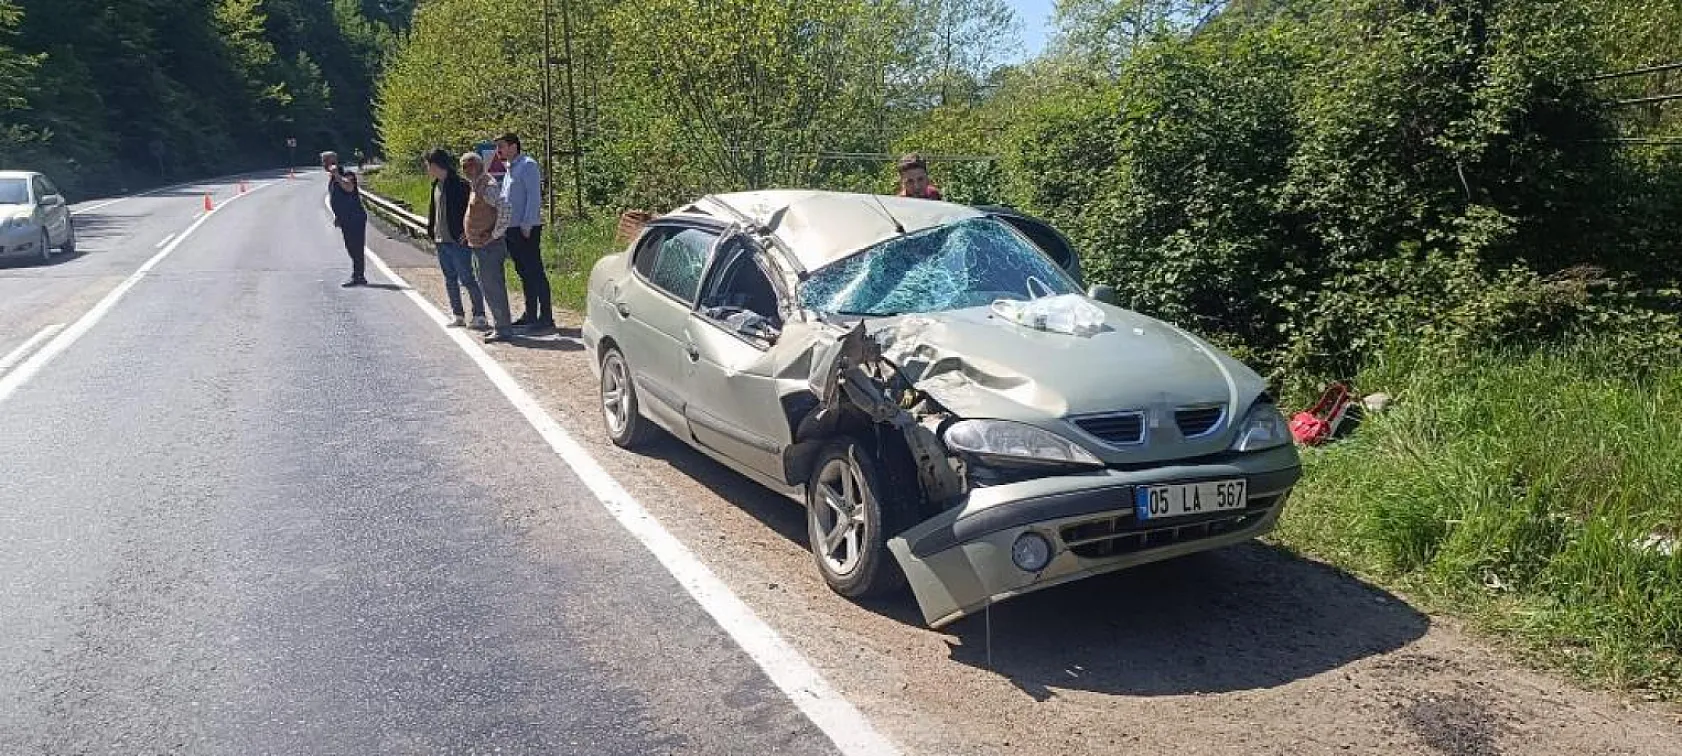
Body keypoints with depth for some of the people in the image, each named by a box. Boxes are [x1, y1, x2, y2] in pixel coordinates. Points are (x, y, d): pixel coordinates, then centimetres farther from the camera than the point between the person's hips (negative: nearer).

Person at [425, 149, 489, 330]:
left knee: (466, 279, -7)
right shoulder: (437, 185, 13)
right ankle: (458, 316, 21)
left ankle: (479, 316, -1)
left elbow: (469, 210, -15)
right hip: (441, 240, 9)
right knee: (450, 280, 13)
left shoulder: (459, 184, -13)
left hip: (457, 240, -9)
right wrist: (432, 231, 14)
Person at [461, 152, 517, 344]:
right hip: (480, 247, 10)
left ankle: (503, 330, -4)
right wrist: (468, 232, 19)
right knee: (487, 285, 15)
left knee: (493, 287, -8)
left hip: (489, 247, -10)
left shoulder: (488, 186, -15)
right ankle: (499, 325, 23)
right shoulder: (475, 185, 16)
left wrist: (494, 235, -22)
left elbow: (505, 210, -27)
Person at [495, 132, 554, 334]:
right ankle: (530, 314, 22)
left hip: (526, 229, -9)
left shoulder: (528, 166, -10)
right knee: (523, 272, 14)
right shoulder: (511, 168, 18)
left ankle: (546, 319, -7)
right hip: (512, 228, 9)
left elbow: (534, 197, -16)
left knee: (535, 272, -9)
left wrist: (527, 225, -20)